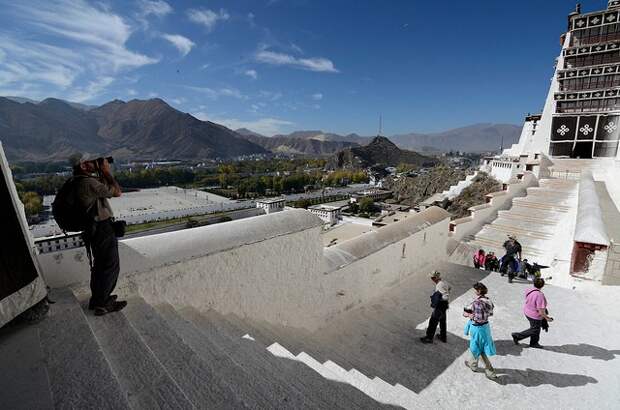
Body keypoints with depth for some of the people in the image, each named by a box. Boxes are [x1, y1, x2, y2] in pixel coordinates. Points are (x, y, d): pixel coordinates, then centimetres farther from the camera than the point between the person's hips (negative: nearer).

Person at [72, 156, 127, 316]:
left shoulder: (79, 182, 8)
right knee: (111, 266, 3)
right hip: (103, 229, -10)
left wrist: (102, 174, 6)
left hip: (94, 229, 10)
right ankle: (102, 304, 14)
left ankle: (97, 299, 36)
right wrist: (107, 172, -11)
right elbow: (117, 192, -19)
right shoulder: (89, 183, -23)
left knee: (100, 265, 22)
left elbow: (103, 188, 17)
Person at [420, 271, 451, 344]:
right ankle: (443, 337, 39)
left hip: (440, 306, -10)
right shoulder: (444, 282, 0)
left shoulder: (440, 286, -28)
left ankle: (429, 338, 14)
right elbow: (450, 287, 22)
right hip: (444, 306, 10)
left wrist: (439, 299, -22)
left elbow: (446, 297, -33)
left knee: (433, 322, 3)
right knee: (442, 321, 23)